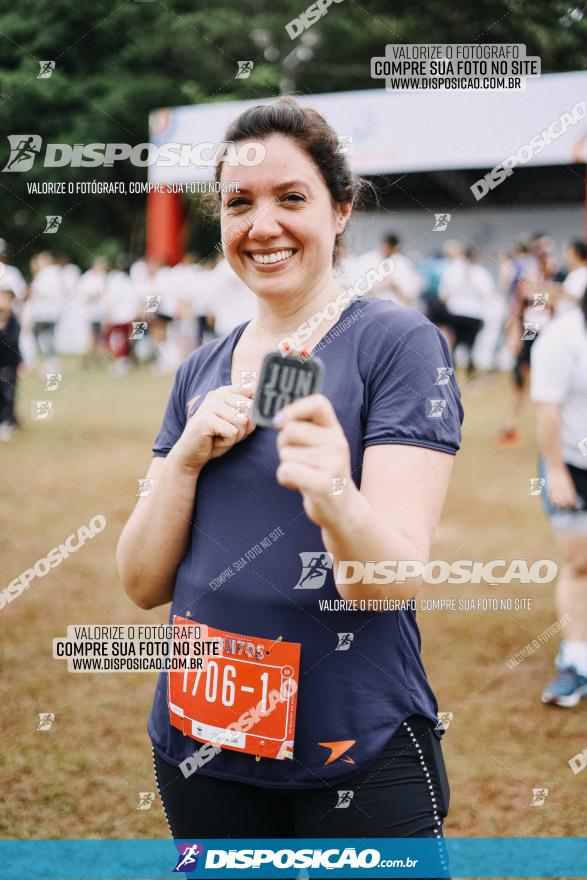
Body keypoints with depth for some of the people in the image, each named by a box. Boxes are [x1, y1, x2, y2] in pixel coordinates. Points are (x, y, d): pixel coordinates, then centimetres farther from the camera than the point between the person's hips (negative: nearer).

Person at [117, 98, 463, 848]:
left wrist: (336, 502, -40)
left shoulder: (399, 343, -10)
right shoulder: (201, 372, 7)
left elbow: (393, 582, -19)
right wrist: (186, 456, -12)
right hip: (200, 747, 5)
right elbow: (144, 584, 4)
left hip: (359, 758, -5)